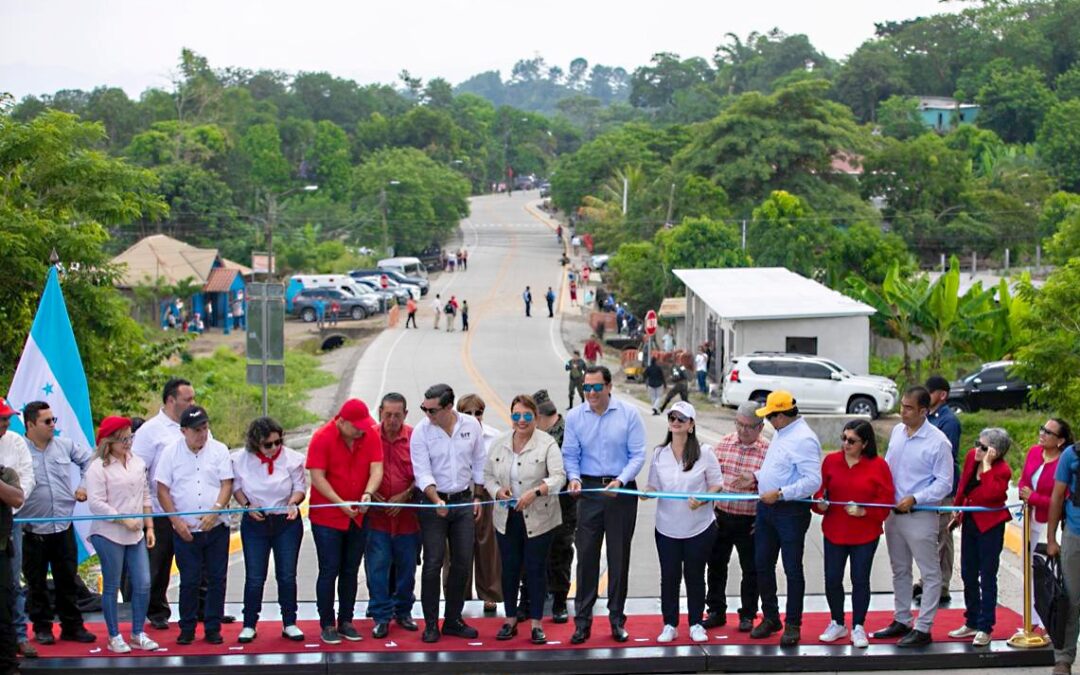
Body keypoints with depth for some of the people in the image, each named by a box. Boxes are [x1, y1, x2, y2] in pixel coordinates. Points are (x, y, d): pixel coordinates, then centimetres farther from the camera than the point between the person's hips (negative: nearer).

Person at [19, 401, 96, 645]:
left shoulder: (65, 445, 3)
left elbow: (88, 458, 19)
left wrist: (84, 485, 11)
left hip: (64, 527, 3)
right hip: (33, 531, -3)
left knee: (67, 580, 11)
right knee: (36, 583, 9)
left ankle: (72, 626, 21)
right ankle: (42, 627, 21)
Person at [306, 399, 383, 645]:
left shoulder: (371, 435, -3)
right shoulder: (322, 438, -13)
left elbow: (376, 468, -8)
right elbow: (317, 477, -15)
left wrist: (368, 494, -27)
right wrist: (341, 503, -23)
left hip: (357, 517, 4)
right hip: (327, 517, -4)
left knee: (351, 571, 10)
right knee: (329, 571, -2)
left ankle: (346, 622, 19)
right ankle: (327, 625, 5)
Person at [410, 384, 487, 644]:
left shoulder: (471, 425, -2)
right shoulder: (421, 432, -10)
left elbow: (479, 463, 9)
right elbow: (422, 472, -15)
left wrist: (477, 496, 9)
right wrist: (437, 501, -29)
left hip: (464, 501, 3)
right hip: (433, 502, -3)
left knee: (462, 563, 6)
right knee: (433, 563, -4)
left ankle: (453, 620, 19)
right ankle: (430, 624, 5)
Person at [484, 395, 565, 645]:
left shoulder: (547, 444, -8)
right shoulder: (499, 443, 6)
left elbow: (558, 477, -16)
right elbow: (488, 475, 13)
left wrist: (535, 492, -29)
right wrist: (497, 491, -8)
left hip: (538, 519, -4)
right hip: (507, 519, 4)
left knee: (536, 569, 3)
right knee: (509, 568, 10)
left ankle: (536, 624, 12)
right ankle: (510, 620, 23)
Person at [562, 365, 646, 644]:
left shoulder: (629, 414, -3)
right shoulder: (574, 416, 3)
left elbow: (638, 454, -4)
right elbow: (570, 454, 6)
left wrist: (620, 480, -19)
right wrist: (574, 477, -14)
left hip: (621, 490, -1)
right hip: (589, 490, 1)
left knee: (619, 556, 6)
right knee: (586, 554, 0)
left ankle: (617, 619, 17)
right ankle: (582, 621, 7)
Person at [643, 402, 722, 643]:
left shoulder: (704, 453, -5)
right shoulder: (659, 454, 3)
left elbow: (717, 485, -2)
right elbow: (654, 485, 8)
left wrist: (702, 500, -20)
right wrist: (647, 492, -15)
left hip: (699, 527, -2)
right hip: (667, 528, 2)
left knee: (695, 576, 9)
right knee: (669, 576, 6)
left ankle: (696, 624, 23)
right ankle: (670, 625, 18)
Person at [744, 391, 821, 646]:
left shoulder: (804, 439, -19)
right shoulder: (781, 433, 12)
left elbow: (813, 481, -26)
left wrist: (779, 494, -25)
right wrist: (757, 476, 14)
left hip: (791, 511, -10)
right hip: (766, 509, 10)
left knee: (792, 569, 1)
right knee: (763, 565, 14)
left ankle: (793, 625, 11)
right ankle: (770, 617, 27)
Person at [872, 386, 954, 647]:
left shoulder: (938, 442, -14)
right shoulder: (897, 431, 7)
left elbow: (944, 483, -13)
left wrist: (914, 499, -21)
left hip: (920, 516, -7)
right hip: (894, 514, 7)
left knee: (930, 574, 1)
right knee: (900, 571, 17)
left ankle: (923, 629, 5)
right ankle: (901, 621, 29)